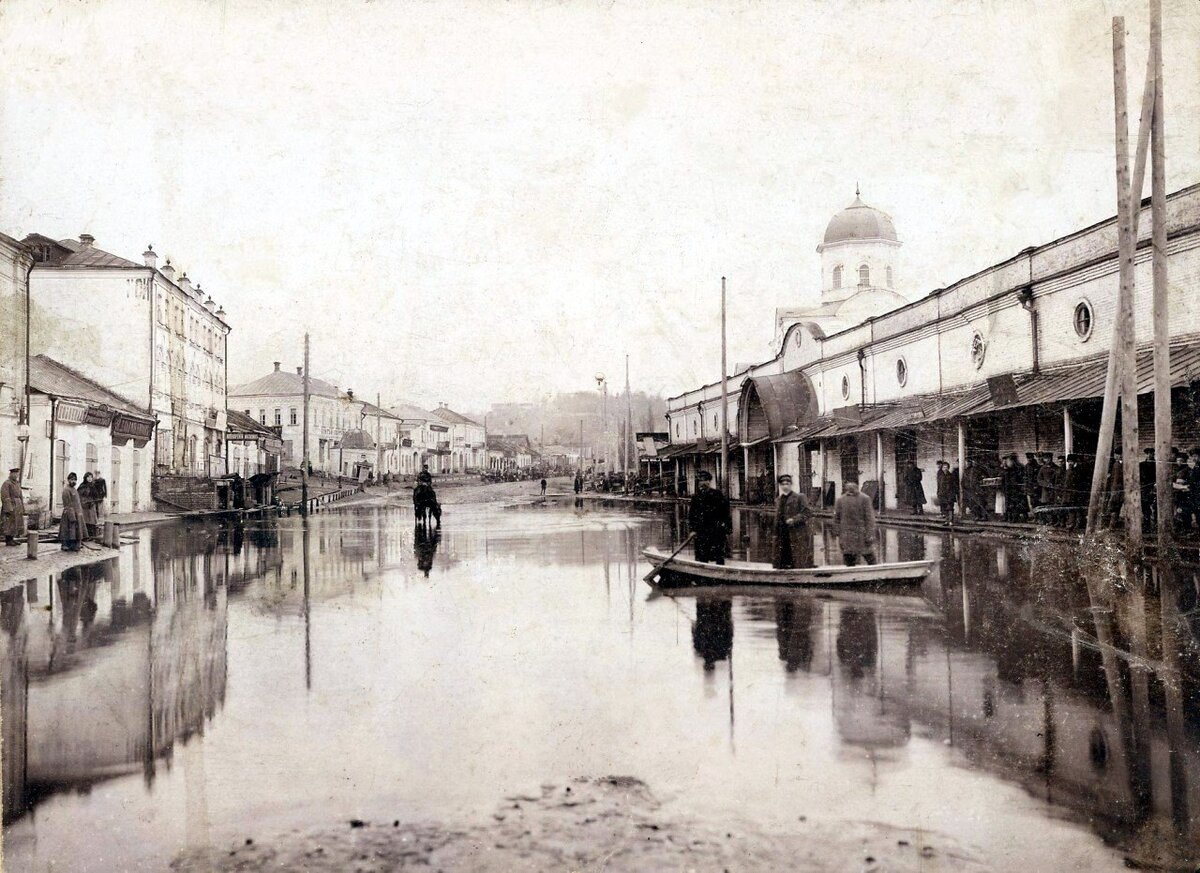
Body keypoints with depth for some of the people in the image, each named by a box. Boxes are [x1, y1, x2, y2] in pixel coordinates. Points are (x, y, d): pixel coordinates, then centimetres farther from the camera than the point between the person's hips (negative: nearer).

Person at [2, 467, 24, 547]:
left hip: (18, 507, 8)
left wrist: (22, 507, 16)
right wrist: (9, 509, -22)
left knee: (17, 523, 9)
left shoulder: (17, 483, 17)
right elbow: (5, 497, -16)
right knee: (9, 524, -6)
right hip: (10, 506, -8)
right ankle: (8, 540, -1)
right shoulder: (6, 484, -9)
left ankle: (11, 539, 16)